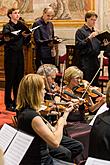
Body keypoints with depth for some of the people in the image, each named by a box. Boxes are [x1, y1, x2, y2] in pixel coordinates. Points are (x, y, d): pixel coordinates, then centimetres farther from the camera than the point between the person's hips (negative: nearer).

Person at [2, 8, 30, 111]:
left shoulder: (21, 25, 12)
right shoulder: (7, 27, -5)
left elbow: (25, 42, 13)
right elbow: (7, 39, -21)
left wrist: (28, 35, -7)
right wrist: (20, 35, -30)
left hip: (20, 54, 6)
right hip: (11, 55, -6)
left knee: (19, 79, 10)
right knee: (10, 79, -2)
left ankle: (17, 101, 21)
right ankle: (8, 104, 5)